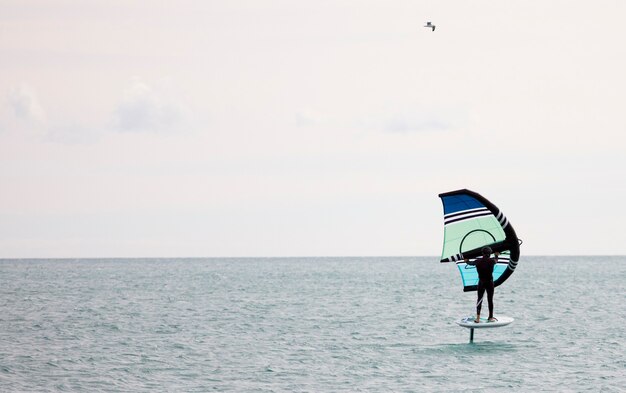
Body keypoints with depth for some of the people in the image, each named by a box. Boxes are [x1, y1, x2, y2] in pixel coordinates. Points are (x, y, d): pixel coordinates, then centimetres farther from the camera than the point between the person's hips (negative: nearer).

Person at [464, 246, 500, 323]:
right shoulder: (491, 261, -9)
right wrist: (496, 255, 39)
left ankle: (478, 318, -3)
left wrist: (467, 261, 38)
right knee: (490, 300, 8)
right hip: (490, 282, -1)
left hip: (481, 283, 1)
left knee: (479, 300, 5)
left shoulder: (478, 261, -7)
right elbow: (496, 260, 16)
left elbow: (471, 263, 15)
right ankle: (491, 317, 15)